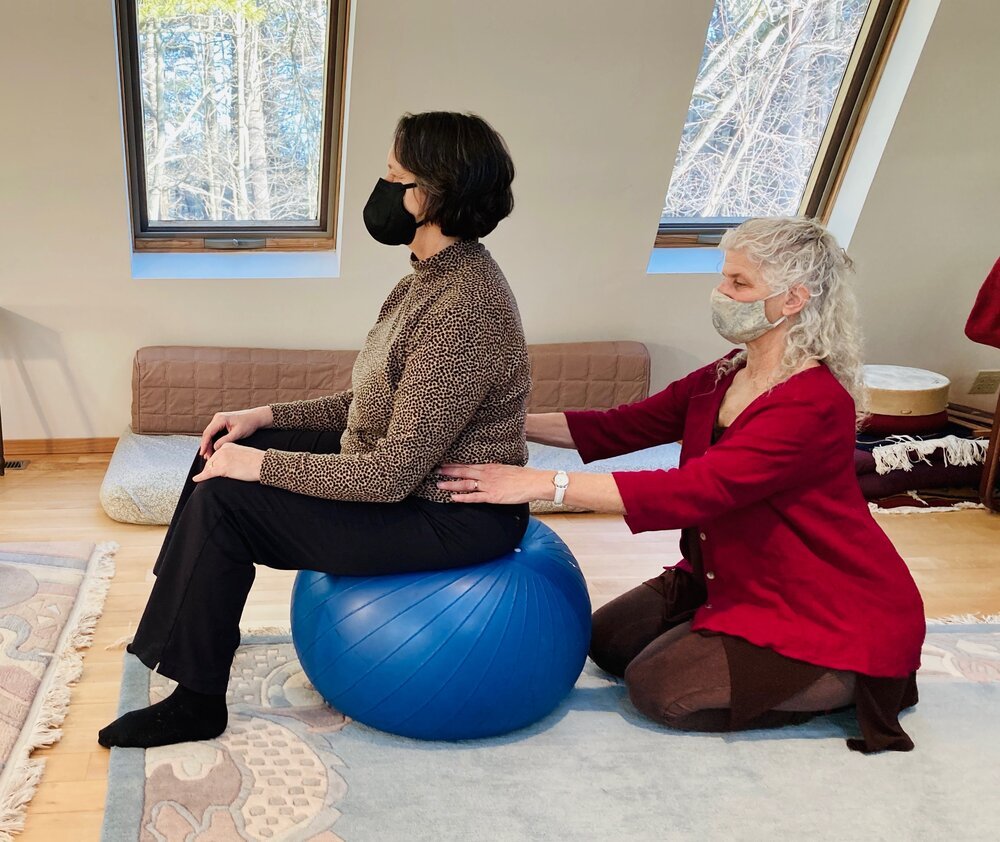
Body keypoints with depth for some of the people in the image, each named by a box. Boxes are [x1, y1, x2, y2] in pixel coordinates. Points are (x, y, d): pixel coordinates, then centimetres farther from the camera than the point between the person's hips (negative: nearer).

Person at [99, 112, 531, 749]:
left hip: (453, 516, -10)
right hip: (414, 471, 10)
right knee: (227, 451, 11)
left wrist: (262, 464, -19)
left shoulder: (464, 310, -28)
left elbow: (392, 475, -28)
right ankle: (190, 626, 29)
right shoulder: (437, 276, 4)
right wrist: (269, 417, 4)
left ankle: (197, 704, 8)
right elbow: (379, 404, 12)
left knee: (224, 501, -13)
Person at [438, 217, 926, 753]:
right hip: (739, 582, 9)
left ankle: (852, 680, 2)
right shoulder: (723, 378, 0)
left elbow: (694, 491, -37)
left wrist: (543, 483, -39)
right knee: (610, 640, 7)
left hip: (828, 611, -8)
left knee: (658, 689, -11)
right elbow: (621, 427, -1)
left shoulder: (815, 403, -28)